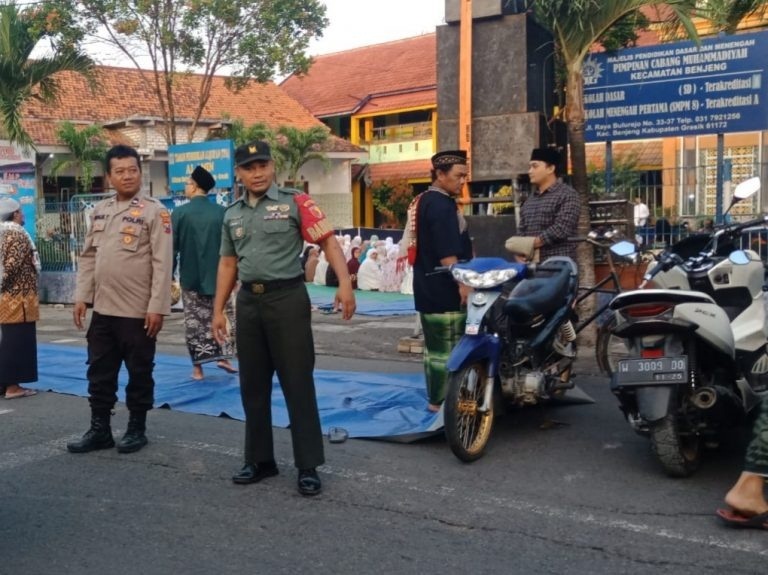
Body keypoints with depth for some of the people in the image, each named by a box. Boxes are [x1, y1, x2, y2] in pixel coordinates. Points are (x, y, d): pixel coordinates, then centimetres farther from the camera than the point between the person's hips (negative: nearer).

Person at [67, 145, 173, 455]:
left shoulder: (154, 211, -8)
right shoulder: (99, 210, 10)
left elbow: (162, 263, -12)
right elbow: (88, 257, 14)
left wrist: (157, 306, -16)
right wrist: (82, 296, 6)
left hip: (138, 311, -5)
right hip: (103, 309, 6)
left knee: (139, 373, 7)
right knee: (99, 372, 12)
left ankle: (136, 429, 21)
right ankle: (99, 429, 24)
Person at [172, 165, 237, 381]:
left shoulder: (179, 213, -7)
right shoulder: (222, 212, -2)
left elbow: (172, 248, -4)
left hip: (190, 278, -1)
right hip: (218, 276, 1)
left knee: (194, 321, 7)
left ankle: (197, 367, 9)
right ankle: (223, 356, 6)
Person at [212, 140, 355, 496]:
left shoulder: (295, 202, -4)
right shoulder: (232, 214, 13)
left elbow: (328, 242, -10)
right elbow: (228, 264, 18)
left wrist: (344, 283, -24)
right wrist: (218, 310, 13)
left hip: (287, 298, -6)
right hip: (248, 301, 6)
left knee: (297, 384, -3)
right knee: (252, 386, 11)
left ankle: (308, 466, 5)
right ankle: (259, 459, 24)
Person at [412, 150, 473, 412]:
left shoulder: (422, 200, 16)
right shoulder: (442, 205, -17)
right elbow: (447, 253, -24)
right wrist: (462, 283, -21)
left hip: (429, 287, 11)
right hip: (443, 289, -11)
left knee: (434, 345, 15)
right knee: (447, 348, -5)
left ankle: (435, 398, 23)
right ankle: (441, 401, 1)